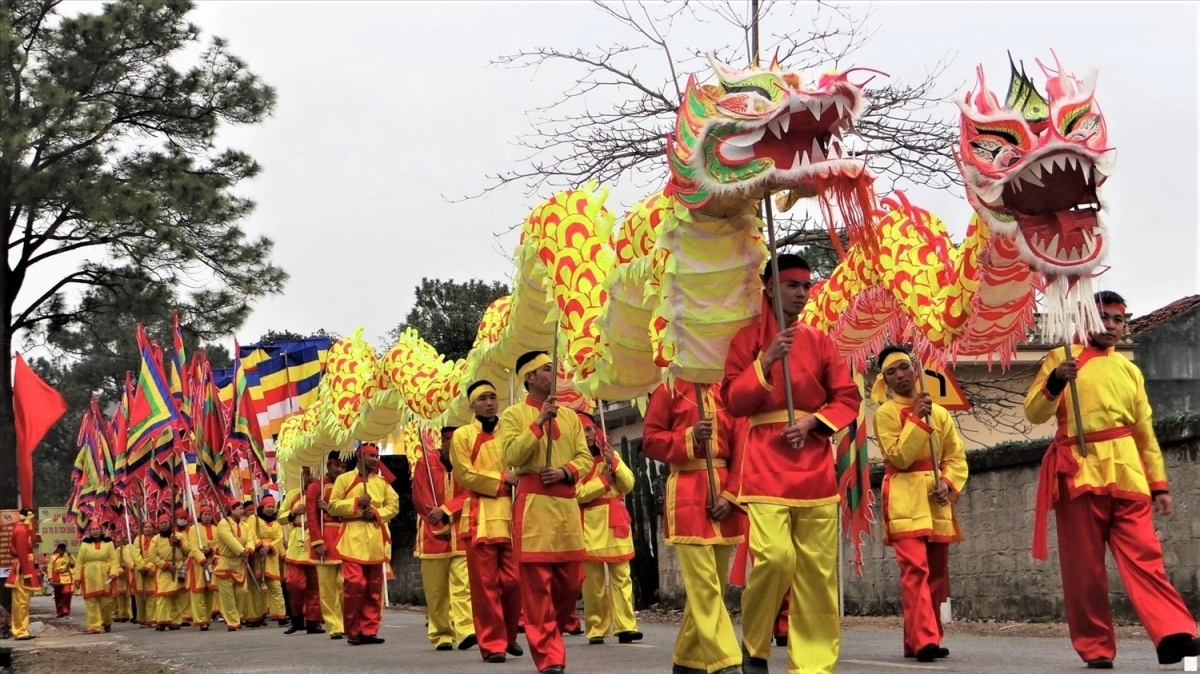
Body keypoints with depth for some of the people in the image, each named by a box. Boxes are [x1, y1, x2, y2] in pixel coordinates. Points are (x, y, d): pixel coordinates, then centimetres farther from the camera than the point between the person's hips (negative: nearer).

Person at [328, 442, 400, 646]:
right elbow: (333, 506, 1)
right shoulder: (344, 479, 5)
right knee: (354, 584, -12)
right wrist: (356, 503, -12)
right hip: (353, 539, -4)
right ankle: (353, 631, -1)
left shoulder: (382, 481, 13)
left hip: (376, 540, 4)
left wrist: (377, 512, -7)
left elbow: (394, 505, 10)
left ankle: (369, 630, 10)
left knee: (374, 588, 4)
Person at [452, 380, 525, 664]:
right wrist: (501, 479, -9)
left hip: (511, 514, 4)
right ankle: (492, 644, 2)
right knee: (485, 583, -4)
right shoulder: (462, 435, 4)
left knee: (514, 581, 2)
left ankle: (508, 636, 21)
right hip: (480, 516, -4)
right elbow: (465, 475, -5)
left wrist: (518, 477, -7)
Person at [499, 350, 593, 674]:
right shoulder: (514, 414, 2)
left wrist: (565, 471, -8)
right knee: (537, 583, -7)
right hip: (533, 504, -5)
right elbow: (512, 456, -11)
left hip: (568, 504, 5)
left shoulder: (569, 416, 17)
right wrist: (539, 422, -14)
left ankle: (543, 630, 30)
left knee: (571, 580, 7)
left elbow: (585, 457, 12)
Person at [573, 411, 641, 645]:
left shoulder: (610, 456, 16)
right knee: (593, 580, -3)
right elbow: (576, 493, -12)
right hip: (590, 526, -3)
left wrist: (614, 462, -7)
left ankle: (626, 626, -8)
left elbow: (629, 484, 5)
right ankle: (596, 629, 2)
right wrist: (603, 480, -9)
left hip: (615, 524, 3)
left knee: (621, 576, -4)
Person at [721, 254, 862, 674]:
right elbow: (734, 402, -1)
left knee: (818, 569, -1)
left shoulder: (819, 341, 14)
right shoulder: (748, 337, 5)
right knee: (775, 557, -18)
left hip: (815, 465, 4)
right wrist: (767, 361, -13)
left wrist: (813, 422, -6)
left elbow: (848, 398, 11)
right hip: (766, 462, -4)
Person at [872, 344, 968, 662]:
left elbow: (957, 457, 10)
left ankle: (917, 639, 17)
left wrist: (947, 484, -8)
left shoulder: (940, 413, 13)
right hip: (905, 500, -5)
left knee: (937, 572, 8)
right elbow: (899, 457, -12)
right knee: (915, 569, -18)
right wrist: (917, 418, -15)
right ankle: (924, 640, -23)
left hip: (936, 501, 5)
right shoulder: (885, 413, 0)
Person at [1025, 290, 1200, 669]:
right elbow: (1033, 414, 2)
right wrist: (1054, 384, -17)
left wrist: (1159, 484, 16)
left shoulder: (1130, 371, 20)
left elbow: (1146, 431, 22)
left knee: (1144, 556, -9)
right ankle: (1095, 648, 4)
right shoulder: (1062, 359, 9)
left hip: (1126, 473, 3)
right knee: (1084, 566, -1)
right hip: (1079, 472, -3)